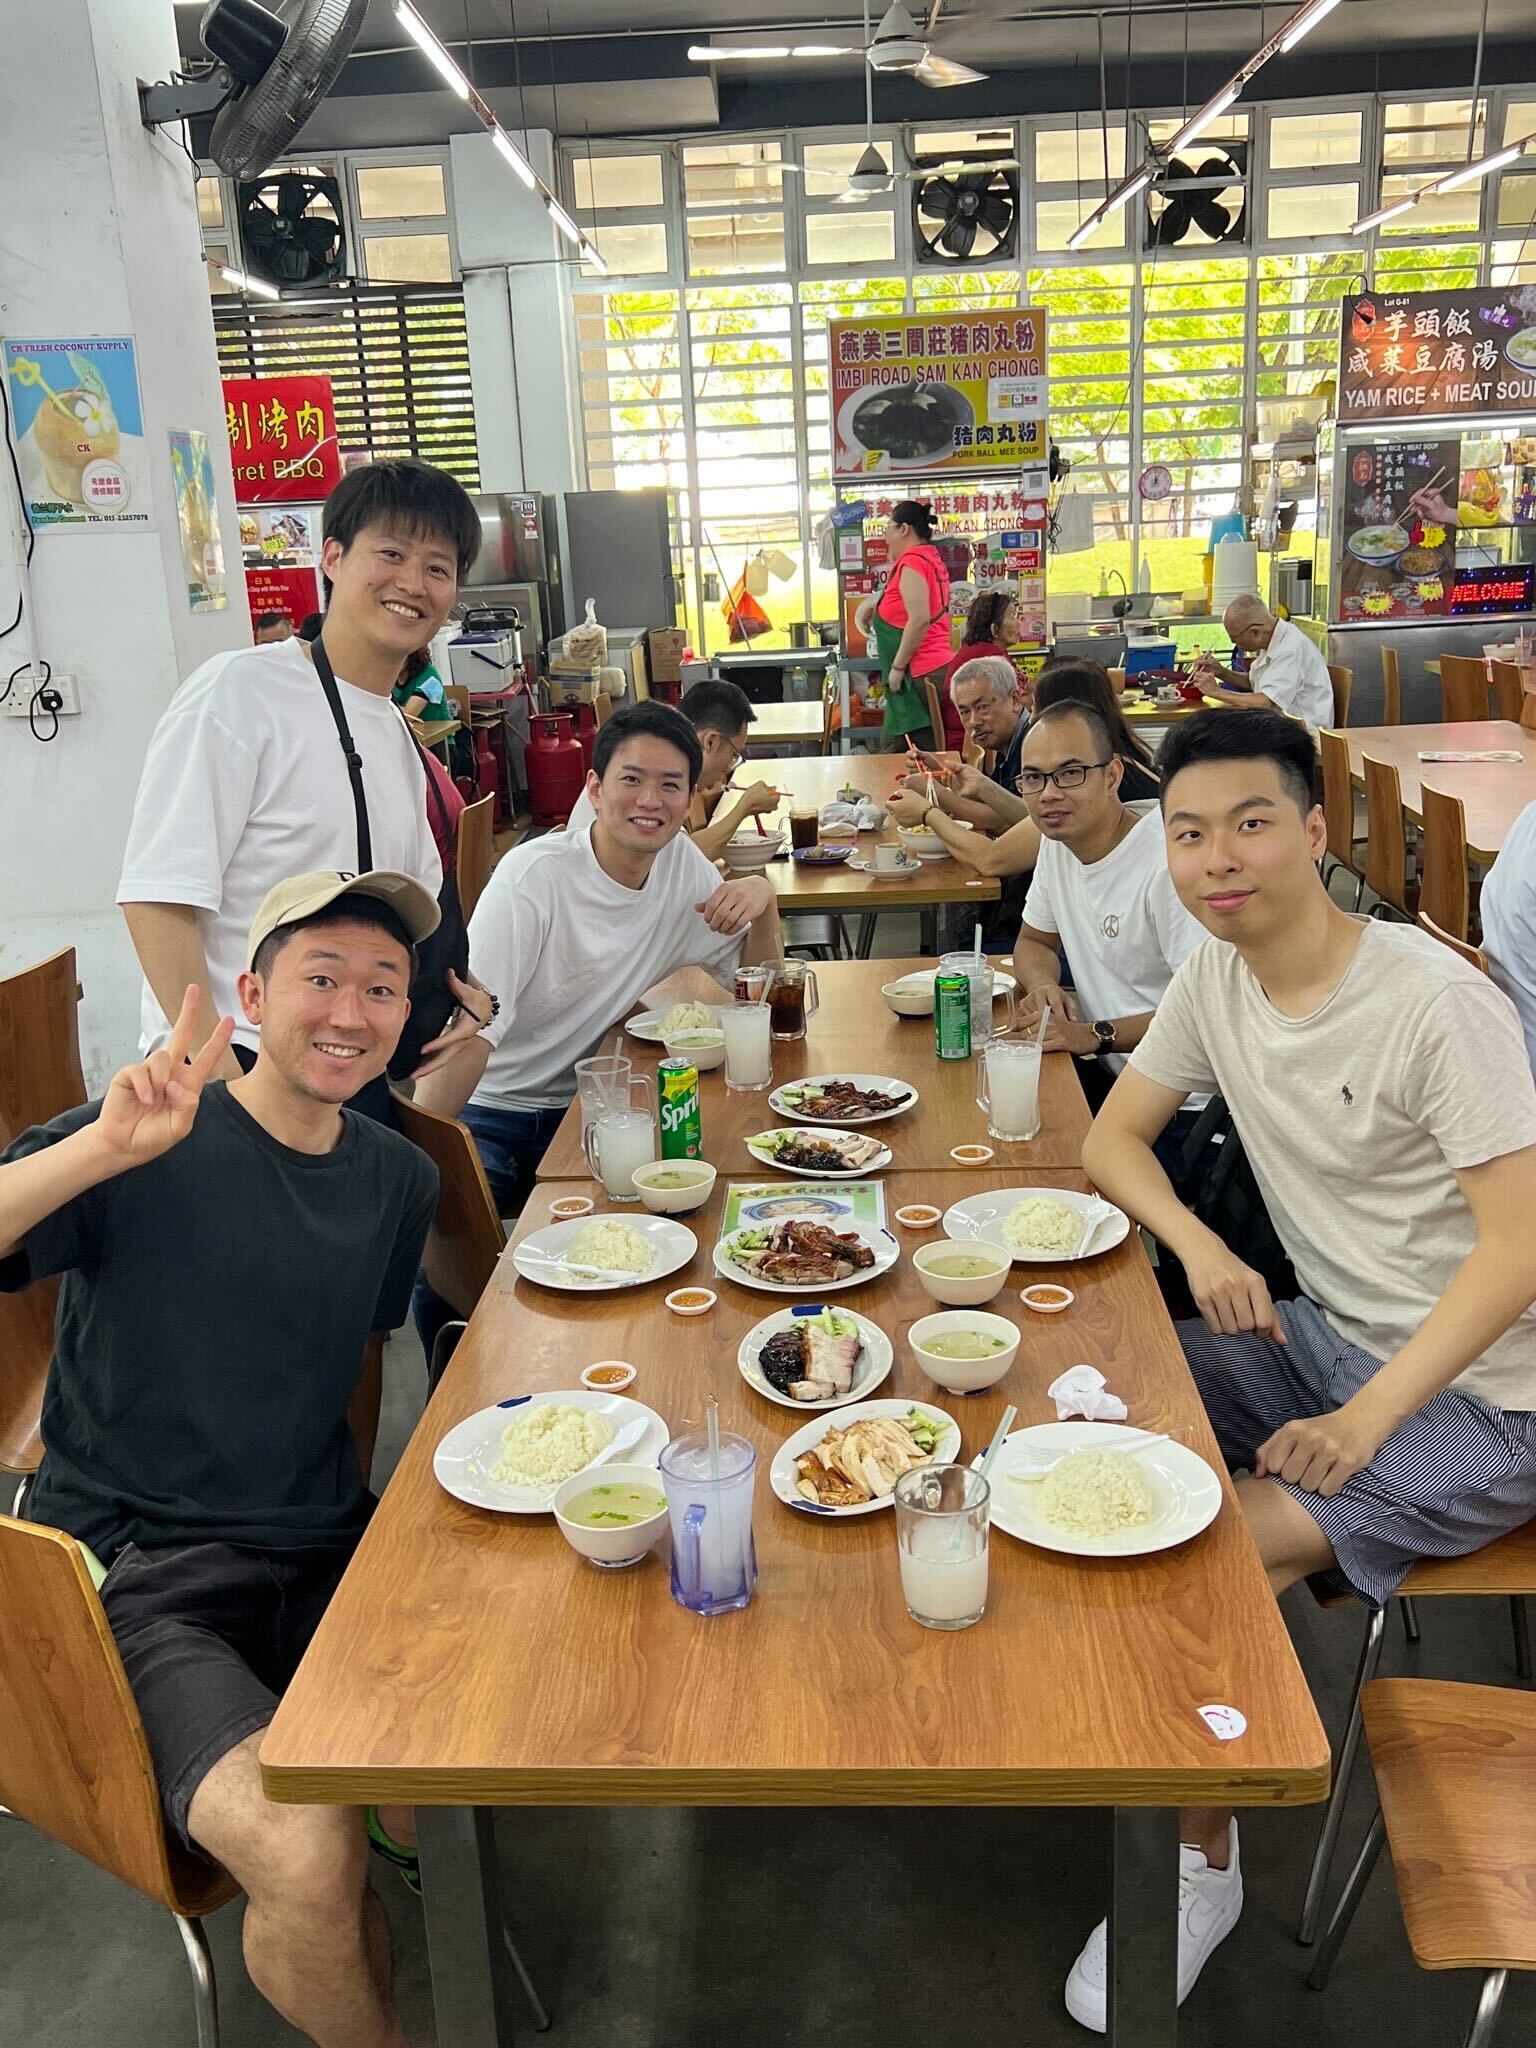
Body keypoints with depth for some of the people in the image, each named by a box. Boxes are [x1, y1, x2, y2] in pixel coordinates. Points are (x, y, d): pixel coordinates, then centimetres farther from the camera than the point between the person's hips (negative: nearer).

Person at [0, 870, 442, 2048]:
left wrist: (355, 1518, 14)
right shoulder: (154, 1150, -11)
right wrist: (106, 1148, -37)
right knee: (305, 1858, -28)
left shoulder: (399, 1181, 8)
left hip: (317, 1555, 6)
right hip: (137, 1574, -6)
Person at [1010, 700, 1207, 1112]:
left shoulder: (1169, 859, -21)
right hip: (1107, 1073, 8)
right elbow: (1033, 941, 20)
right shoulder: (1058, 841, 6)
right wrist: (1043, 985, -3)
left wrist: (1095, 1036, -24)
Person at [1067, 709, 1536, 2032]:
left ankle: (1203, 1863, 1)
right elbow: (1113, 1138, 7)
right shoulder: (1217, 978, -1)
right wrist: (1199, 1244, -12)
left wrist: (1367, 1417, -28)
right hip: (1323, 1329, 7)